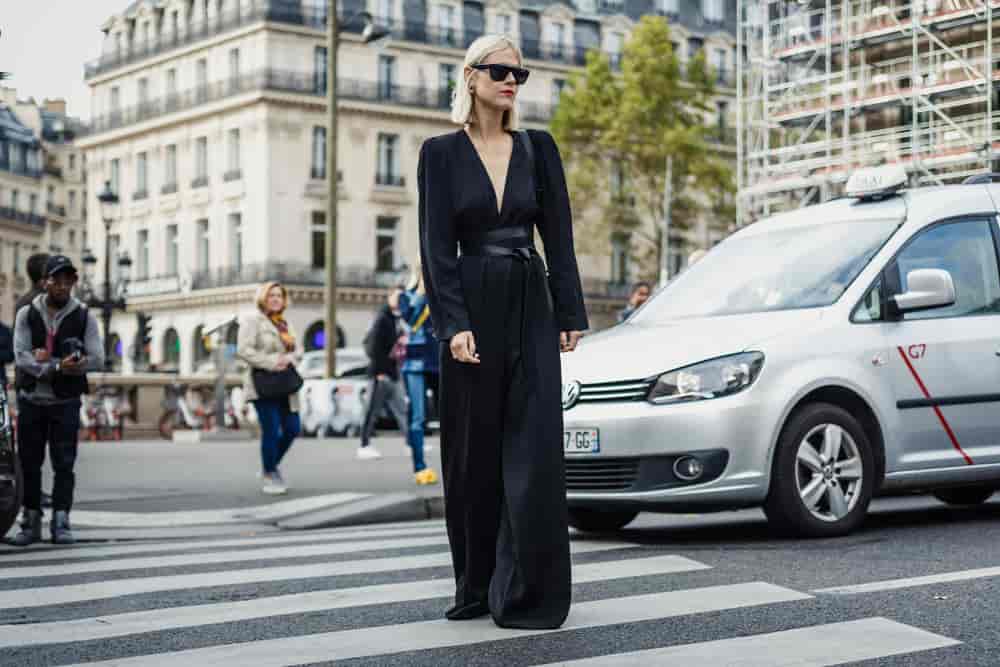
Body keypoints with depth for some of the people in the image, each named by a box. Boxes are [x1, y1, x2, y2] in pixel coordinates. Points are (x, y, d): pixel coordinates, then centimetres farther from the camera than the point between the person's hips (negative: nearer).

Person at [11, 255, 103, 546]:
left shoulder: (84, 316, 0)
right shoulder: (27, 314, 2)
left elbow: (97, 359, -9)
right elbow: (20, 357, -10)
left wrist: (45, 360, -17)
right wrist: (59, 366, -25)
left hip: (66, 402, -1)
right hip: (31, 400, 1)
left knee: (64, 464, -4)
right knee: (30, 464, 5)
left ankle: (61, 523, 0)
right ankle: (31, 522, 13)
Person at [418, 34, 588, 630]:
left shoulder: (538, 148, 8)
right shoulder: (442, 152, 2)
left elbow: (559, 237, 7)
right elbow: (437, 246, -4)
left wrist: (570, 314, 1)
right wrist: (454, 325, -13)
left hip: (531, 307, 2)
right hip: (473, 307, -1)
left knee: (534, 451, -4)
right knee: (475, 451, 5)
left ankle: (528, 593, 2)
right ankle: (477, 588, 17)